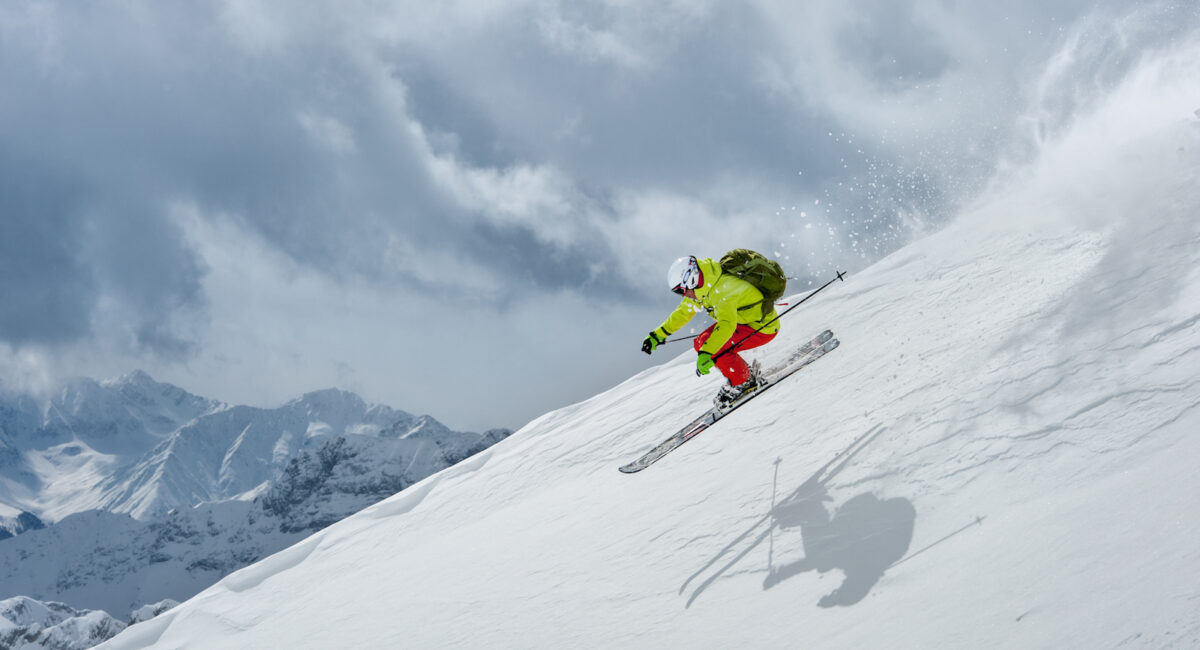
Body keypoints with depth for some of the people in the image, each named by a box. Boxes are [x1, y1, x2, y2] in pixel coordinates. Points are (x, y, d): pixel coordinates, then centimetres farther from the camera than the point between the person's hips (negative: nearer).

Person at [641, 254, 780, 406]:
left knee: (712, 345, -25)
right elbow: (683, 312, 12)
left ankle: (742, 382, -5)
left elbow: (726, 325, -45)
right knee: (701, 344, -1)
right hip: (742, 320, 10)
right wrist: (658, 334, 11)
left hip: (764, 326, -10)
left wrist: (707, 354, -53)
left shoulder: (722, 289, -33)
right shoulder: (700, 288, -3)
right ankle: (750, 373, 7)